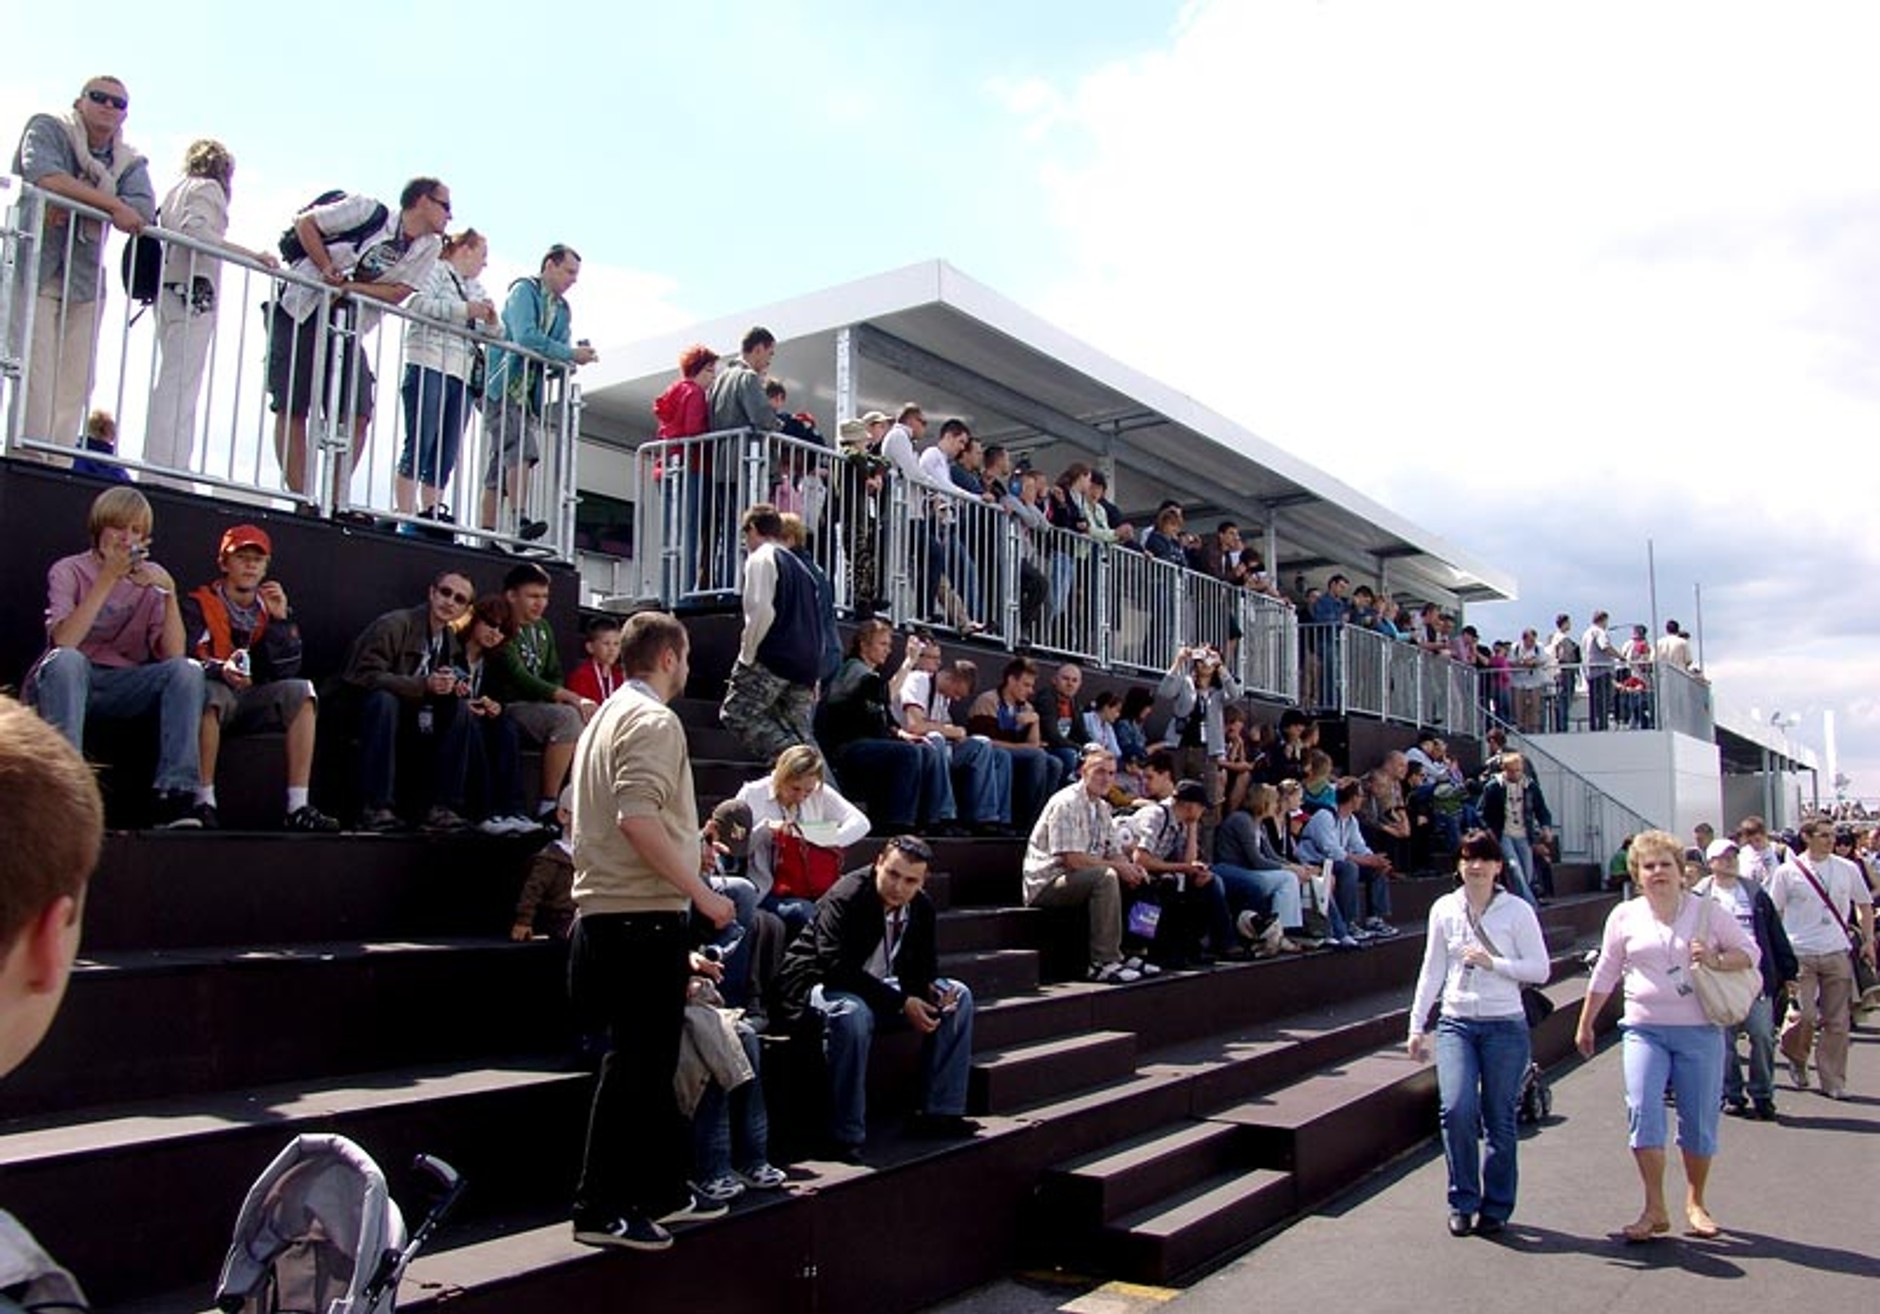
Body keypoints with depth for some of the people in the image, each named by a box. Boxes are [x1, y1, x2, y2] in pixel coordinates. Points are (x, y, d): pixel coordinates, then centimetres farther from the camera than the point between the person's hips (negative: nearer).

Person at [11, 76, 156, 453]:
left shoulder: (131, 163, 14)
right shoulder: (47, 129, 4)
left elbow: (144, 211, -7)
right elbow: (46, 176, -18)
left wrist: (75, 207, -17)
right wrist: (112, 205, -18)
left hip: (85, 281, 4)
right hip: (34, 272, -4)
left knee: (75, 386, 0)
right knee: (36, 376, -13)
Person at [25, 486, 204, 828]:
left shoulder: (151, 576, 6)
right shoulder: (68, 570, -1)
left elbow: (173, 654, -7)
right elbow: (64, 642, -21)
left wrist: (170, 592, -18)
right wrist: (108, 578, -22)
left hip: (122, 687, 3)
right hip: (64, 682, -2)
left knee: (187, 670, -23)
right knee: (66, 659, -34)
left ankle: (175, 795, -30)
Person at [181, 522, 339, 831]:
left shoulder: (272, 607, 13)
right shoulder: (198, 605, 2)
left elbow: (287, 670, 1)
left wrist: (280, 618, -8)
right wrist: (222, 670, -34)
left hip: (253, 703, 4)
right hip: (214, 696, -4)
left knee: (301, 691, -20)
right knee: (212, 691, -35)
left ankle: (298, 807, -28)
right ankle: (204, 803, -33)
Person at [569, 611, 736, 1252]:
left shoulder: (605, 718, 19)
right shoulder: (653, 720, -12)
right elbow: (637, 818, -25)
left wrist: (684, 851, 27)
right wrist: (700, 891, -19)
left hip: (606, 912, 10)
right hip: (644, 916, -10)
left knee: (651, 1056, 16)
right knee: (637, 1062, -2)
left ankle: (662, 1192, 26)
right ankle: (600, 1208, 6)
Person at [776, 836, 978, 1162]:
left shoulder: (922, 906, -1)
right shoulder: (844, 899, -24)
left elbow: (923, 964, 9)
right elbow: (837, 969, -31)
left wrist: (932, 988, -18)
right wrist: (902, 1004, -32)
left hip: (883, 987, 8)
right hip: (820, 985, -8)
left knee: (959, 997, -3)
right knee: (852, 1013, -41)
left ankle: (939, 1111, -1)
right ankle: (847, 1136, -30)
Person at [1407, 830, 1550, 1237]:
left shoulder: (1517, 911, -2)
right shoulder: (1444, 909, 5)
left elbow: (1541, 970, -2)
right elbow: (1432, 971, 10)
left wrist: (1494, 963, -16)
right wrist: (1417, 1024, 9)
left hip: (1505, 1025, -1)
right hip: (1455, 1023, 1)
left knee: (1499, 1119, 4)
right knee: (1456, 1109, -13)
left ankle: (1496, 1207, 20)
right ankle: (1463, 1202, 4)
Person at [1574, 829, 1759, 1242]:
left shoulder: (1707, 911, 2)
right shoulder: (1624, 916, 5)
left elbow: (1750, 951, 8)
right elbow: (1605, 974, 12)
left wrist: (1717, 961, -14)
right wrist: (1585, 1023, 15)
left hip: (1700, 1030, 0)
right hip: (1645, 1030, 0)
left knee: (1700, 1121, 7)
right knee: (1643, 1110, -15)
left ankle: (1695, 1203, 28)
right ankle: (1655, 1210, -7)